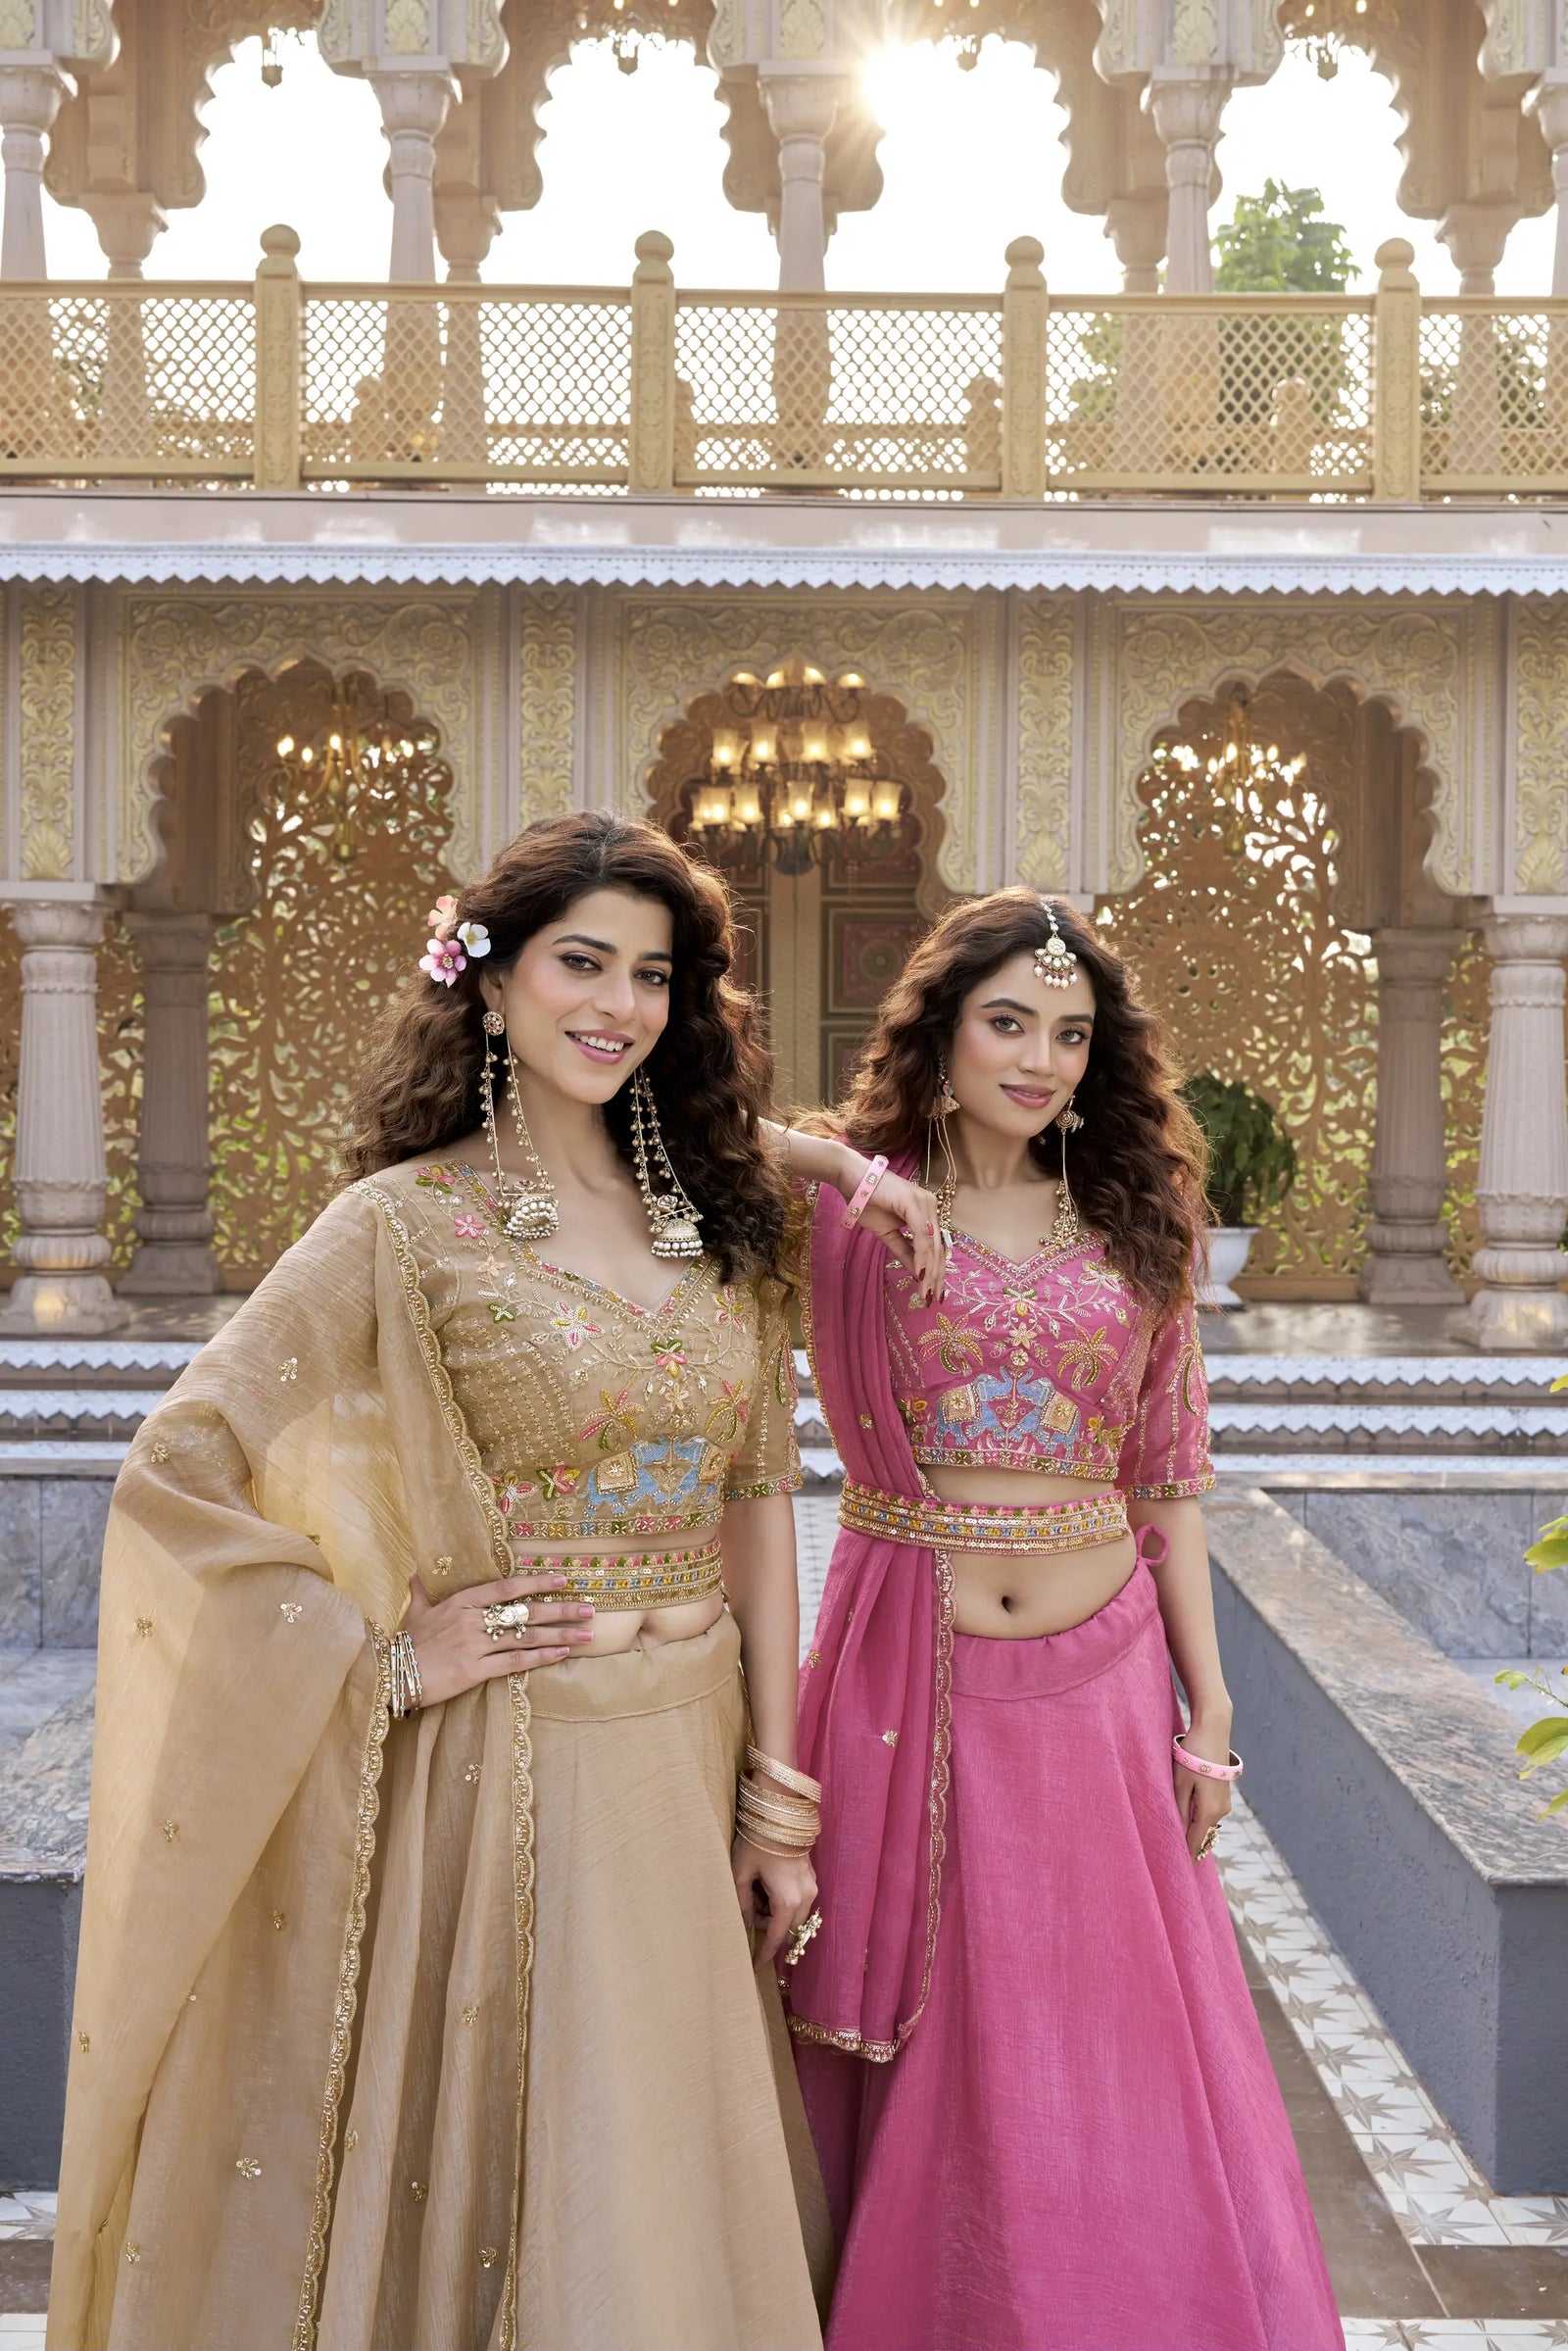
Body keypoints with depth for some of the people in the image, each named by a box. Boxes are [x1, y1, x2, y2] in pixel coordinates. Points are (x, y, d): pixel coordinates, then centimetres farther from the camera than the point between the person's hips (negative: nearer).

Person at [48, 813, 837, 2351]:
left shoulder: (717, 1213, 5)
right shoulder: (410, 1224, -10)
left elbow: (755, 1497, 7)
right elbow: (176, 1484, -14)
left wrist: (775, 1791, 5)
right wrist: (385, 1660, -13)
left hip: (695, 1752, 5)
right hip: (510, 1771, -5)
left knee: (684, 2196, 16)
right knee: (522, 2183, 8)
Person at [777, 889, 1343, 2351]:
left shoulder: (1129, 1220, 7)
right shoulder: (850, 1202, -2)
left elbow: (1165, 1479, 9)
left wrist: (1209, 1708, 7)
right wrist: (842, 1169, -18)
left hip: (1096, 1681, 2)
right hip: (908, 1671, -2)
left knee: (1111, 2060, 8)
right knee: (911, 2060, 9)